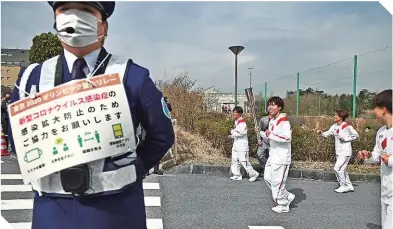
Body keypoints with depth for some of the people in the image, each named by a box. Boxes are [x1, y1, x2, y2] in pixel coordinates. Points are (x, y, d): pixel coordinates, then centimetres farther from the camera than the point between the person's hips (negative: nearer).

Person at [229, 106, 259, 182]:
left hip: (242, 145, -10)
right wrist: (232, 135, 8)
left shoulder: (242, 122, -16)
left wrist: (233, 132, -14)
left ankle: (253, 174, 9)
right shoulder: (236, 122, 15)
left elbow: (242, 132, -28)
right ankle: (237, 175, 20)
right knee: (235, 160, 11)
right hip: (236, 145, 10)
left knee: (243, 161, -6)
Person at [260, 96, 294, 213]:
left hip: (281, 157, -10)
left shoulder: (284, 120, -17)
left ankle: (283, 205, 20)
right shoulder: (272, 120, 12)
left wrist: (271, 135, -27)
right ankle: (287, 196, 29)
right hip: (273, 155, 10)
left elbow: (287, 137, -28)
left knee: (277, 181, 0)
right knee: (268, 177, 16)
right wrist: (261, 133, 8)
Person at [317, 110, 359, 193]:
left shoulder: (347, 126, -15)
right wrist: (321, 133, -20)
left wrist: (345, 138, -16)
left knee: (337, 168, -9)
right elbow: (327, 133, -1)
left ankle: (343, 186, 6)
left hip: (345, 152, -8)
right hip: (338, 152, 8)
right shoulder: (334, 126, 5)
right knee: (342, 169, 15)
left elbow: (356, 135, -9)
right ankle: (349, 186, 29)